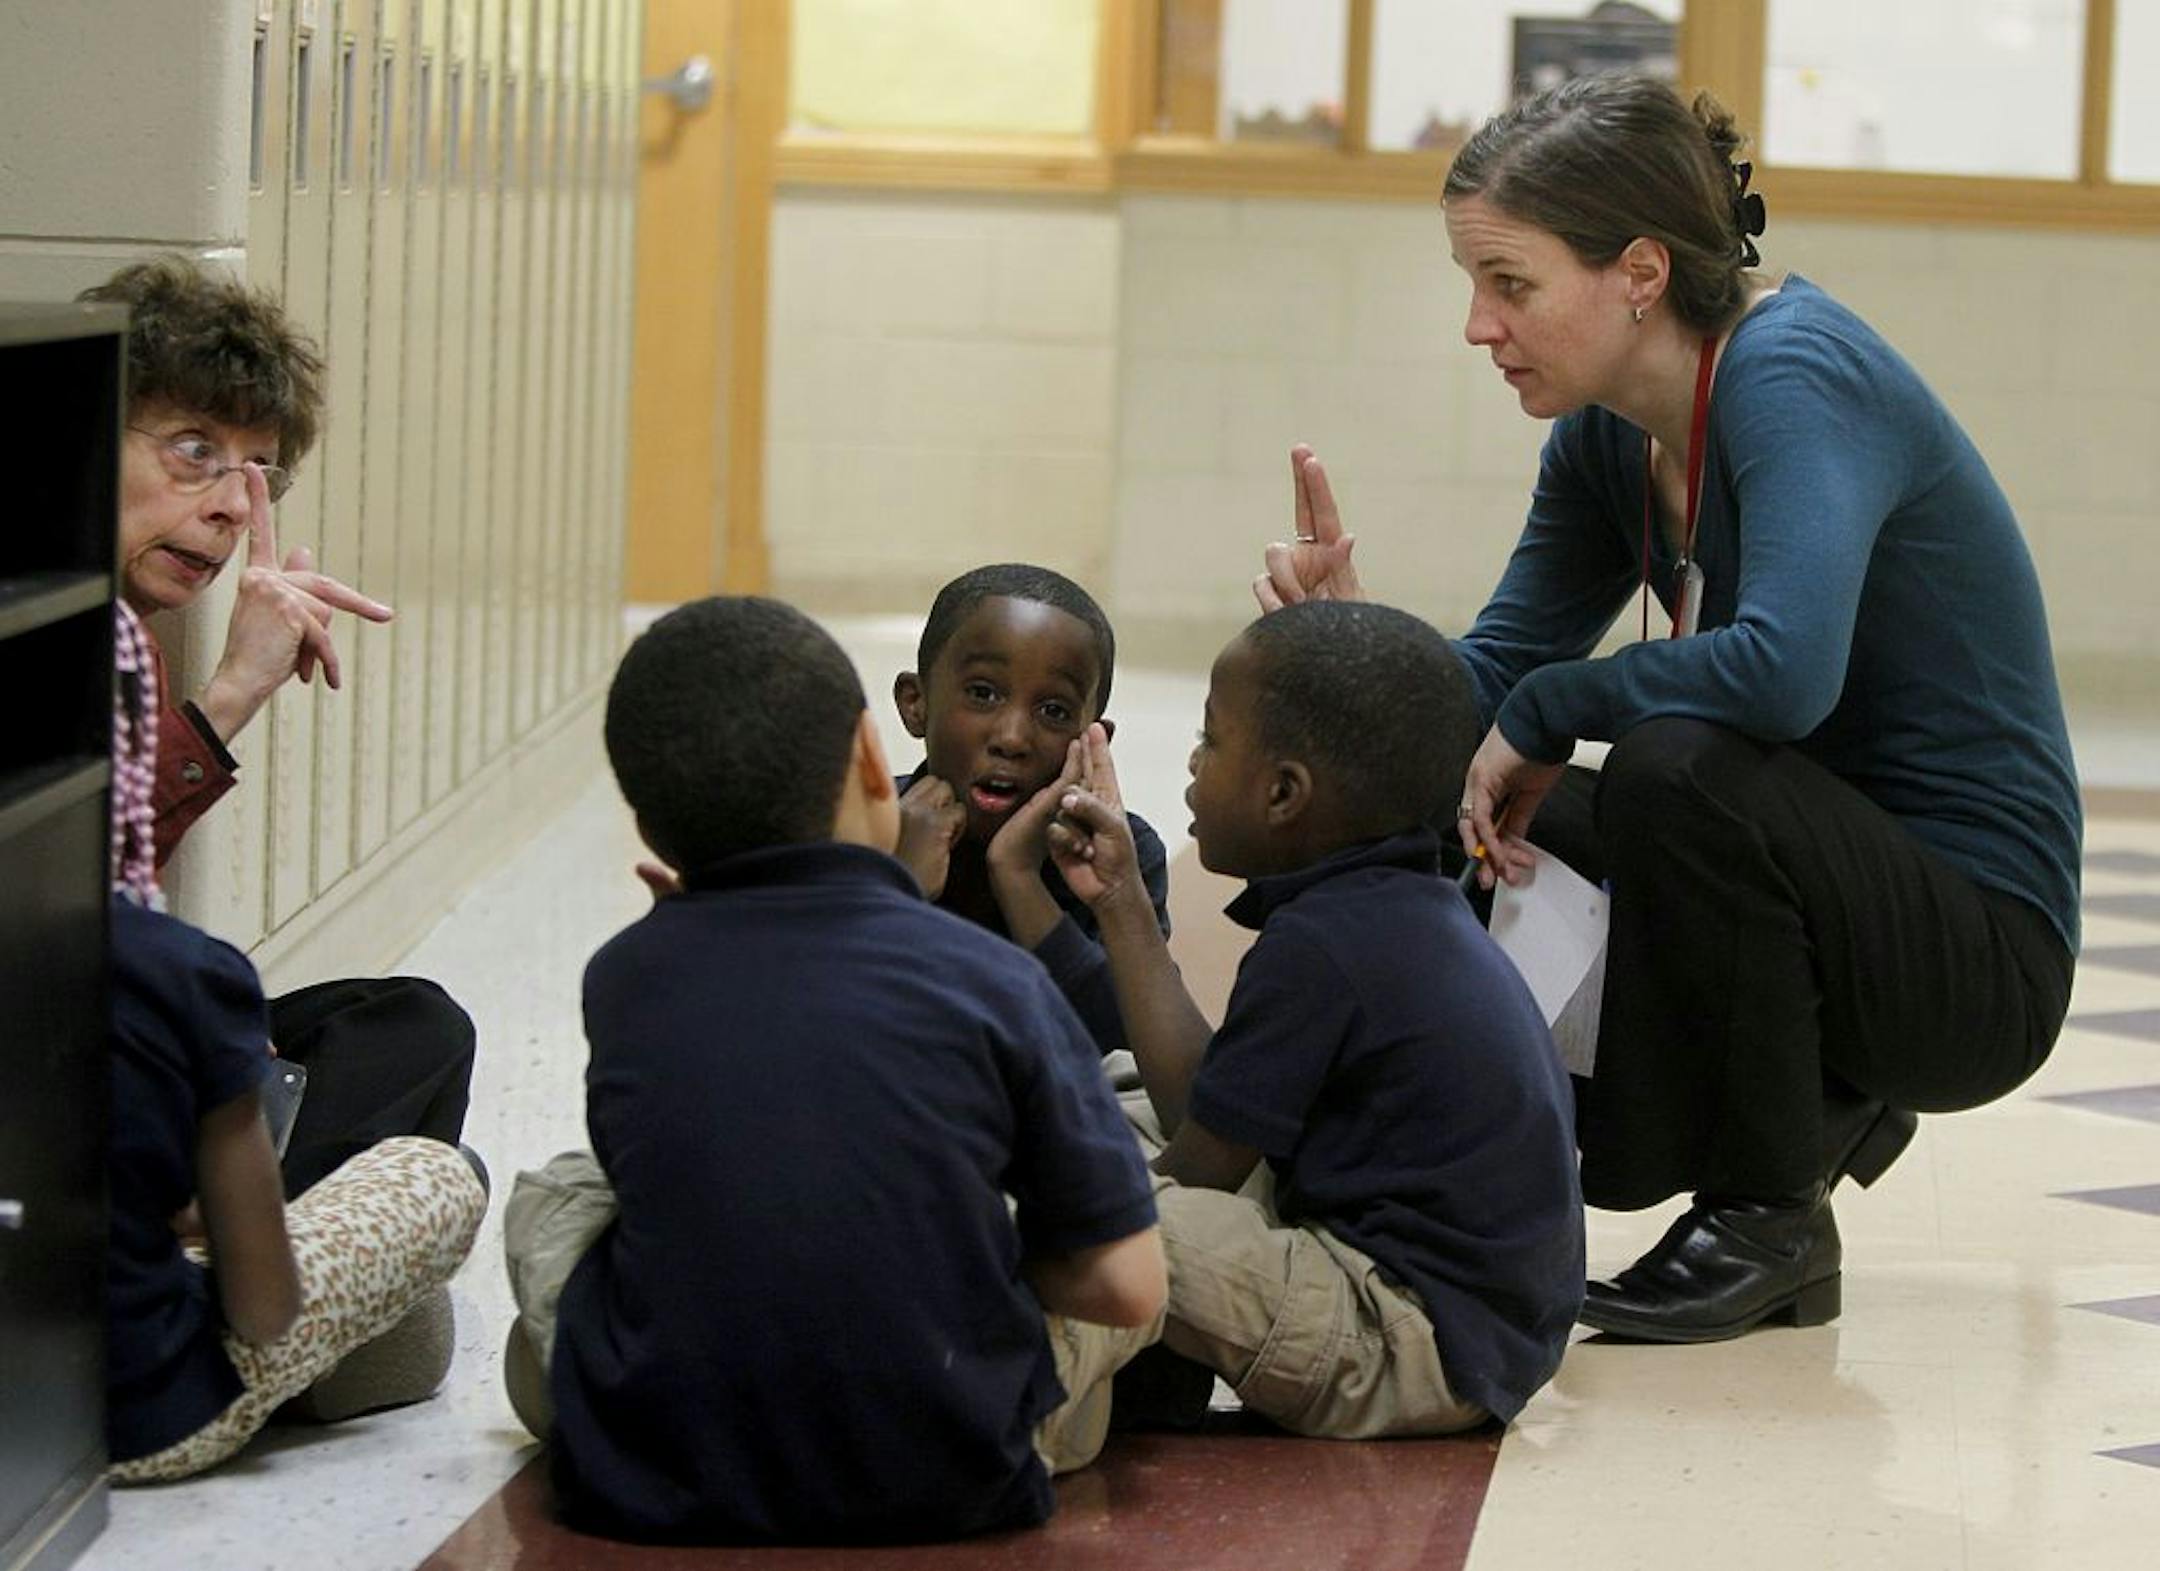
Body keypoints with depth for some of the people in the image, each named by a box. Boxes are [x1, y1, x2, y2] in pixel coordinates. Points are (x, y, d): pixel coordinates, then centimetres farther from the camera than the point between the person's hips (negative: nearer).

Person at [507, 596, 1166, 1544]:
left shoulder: (620, 980, -3)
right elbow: (1125, 1286, -8)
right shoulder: (989, 979, -10)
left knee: (543, 1206, 28)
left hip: (649, 1491, 2)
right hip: (953, 1491, -2)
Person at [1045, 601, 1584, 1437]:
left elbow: (1196, 1173, -12)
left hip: (1415, 1353, -11)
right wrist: (1121, 900, 18)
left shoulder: (1318, 945, -18)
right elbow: (1197, 1109, 11)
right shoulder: (1406, 913, 10)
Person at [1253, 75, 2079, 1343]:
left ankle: (1771, 1219, -12)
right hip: (1821, 892, 9)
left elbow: (1787, 666, -38)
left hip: (1980, 952, -9)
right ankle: (1823, 1105, 13)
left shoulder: (1794, 374, -22)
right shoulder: (1611, 432, 3)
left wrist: (1543, 717, -23)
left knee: (1674, 761, -33)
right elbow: (1491, 688, 7)